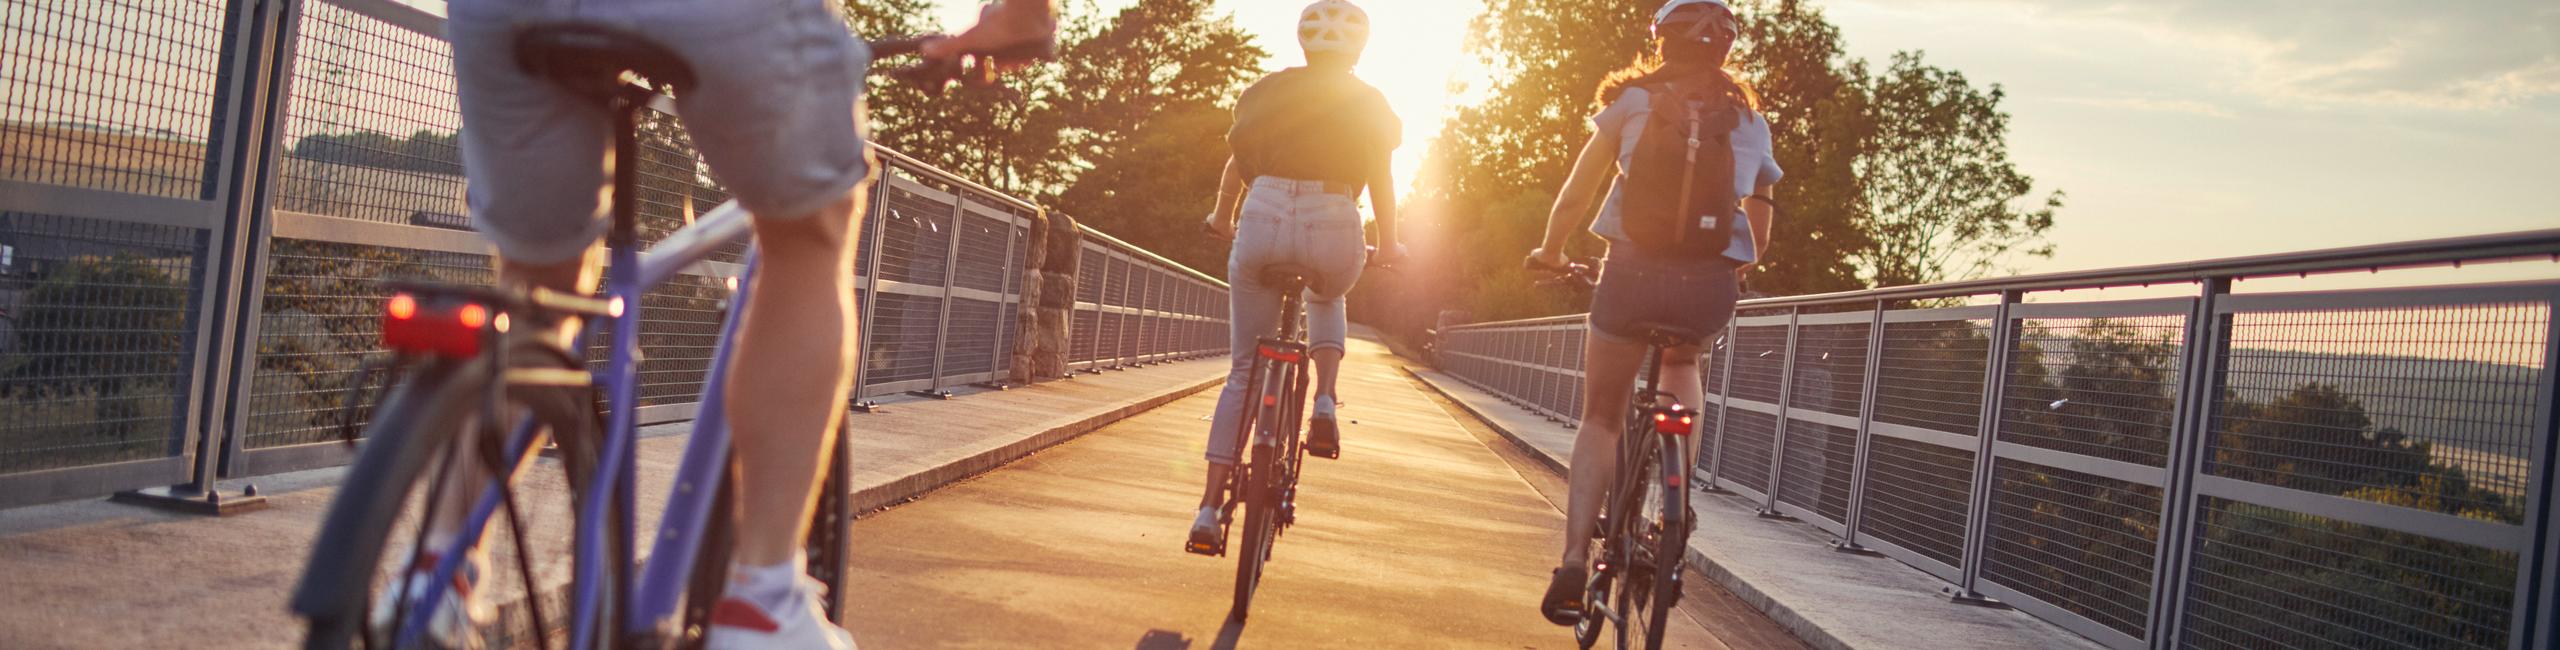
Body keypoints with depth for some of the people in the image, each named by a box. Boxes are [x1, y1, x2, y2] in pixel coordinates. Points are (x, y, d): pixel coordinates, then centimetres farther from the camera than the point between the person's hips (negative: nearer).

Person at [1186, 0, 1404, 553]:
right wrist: (1388, 243, 22)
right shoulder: (1366, 101, 14)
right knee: (1327, 299, 37)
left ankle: (1209, 508, 0)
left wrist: (1222, 219, 39)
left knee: (1244, 371, 8)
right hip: (1333, 228, -1)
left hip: (1263, 219, 1)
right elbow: (1381, 179, 10)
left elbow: (1236, 164, 23)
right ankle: (1324, 406, 12)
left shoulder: (1266, 90, 17)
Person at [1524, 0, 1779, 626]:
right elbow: (1759, 236, 20)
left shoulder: (1631, 101, 9)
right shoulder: (1749, 118, 16)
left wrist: (1549, 252, 26)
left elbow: (1572, 201, 8)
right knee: (1682, 363, 35)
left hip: (1632, 271, -2)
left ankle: (1574, 560, 2)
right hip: (1711, 284, 2)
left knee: (1600, 419, 16)